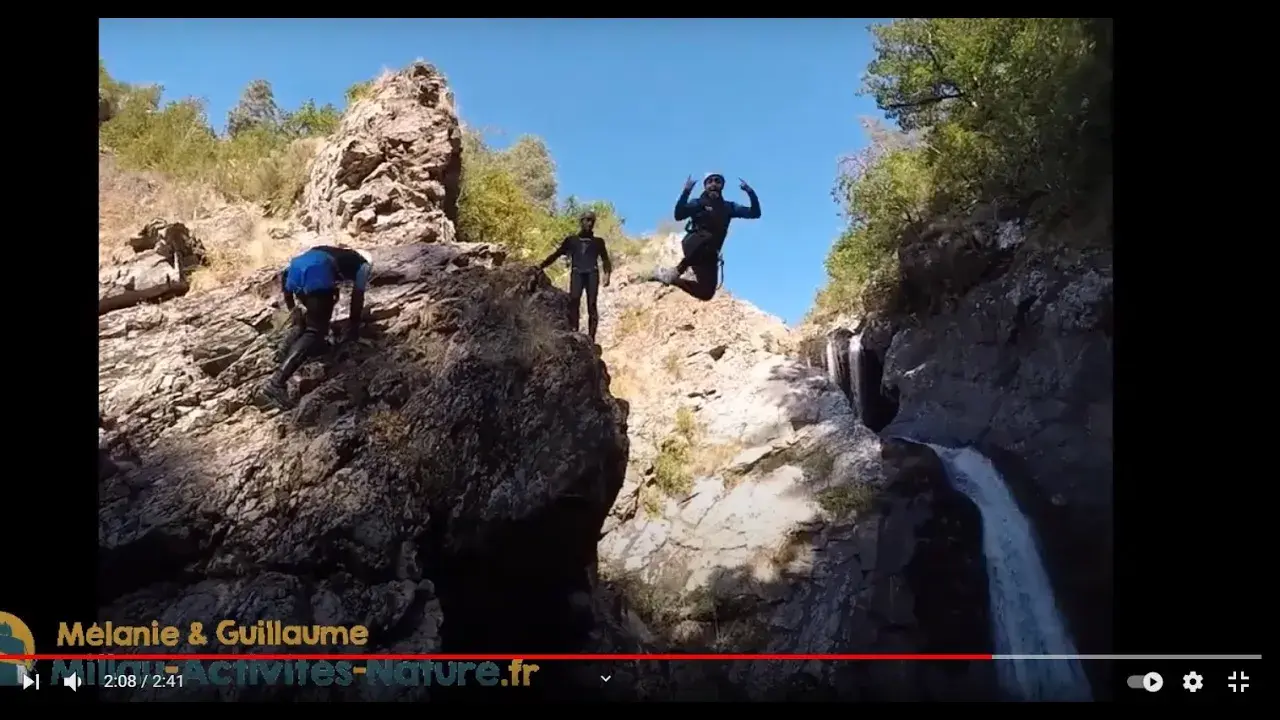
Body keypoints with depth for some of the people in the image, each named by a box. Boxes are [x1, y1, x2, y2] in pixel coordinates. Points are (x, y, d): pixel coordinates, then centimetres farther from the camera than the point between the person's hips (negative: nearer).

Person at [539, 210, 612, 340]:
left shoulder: (598, 241, 25)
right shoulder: (571, 240, 25)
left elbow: (605, 259, 15)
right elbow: (556, 254, 20)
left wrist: (607, 273, -5)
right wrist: (541, 266, 8)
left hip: (592, 273, 0)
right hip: (577, 273, 0)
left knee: (591, 305, -13)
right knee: (574, 302, -22)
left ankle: (591, 337, -20)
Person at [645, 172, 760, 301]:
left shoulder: (728, 207, 17)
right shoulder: (698, 203, 7)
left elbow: (755, 213, 13)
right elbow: (679, 215, -10)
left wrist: (750, 192, -2)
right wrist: (686, 191, -20)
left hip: (709, 253, 5)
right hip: (693, 243, -5)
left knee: (706, 293, -4)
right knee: (707, 239, -42)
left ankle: (670, 278, 16)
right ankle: (676, 272, -24)